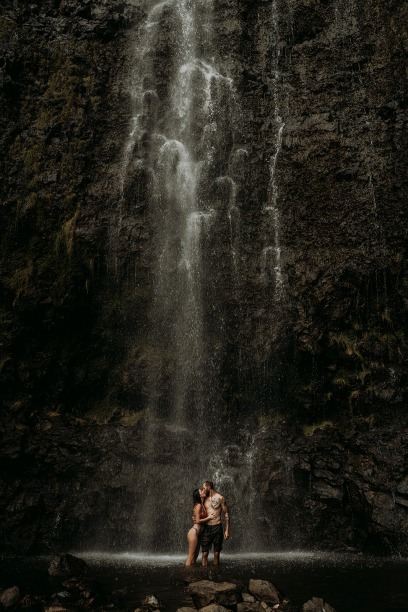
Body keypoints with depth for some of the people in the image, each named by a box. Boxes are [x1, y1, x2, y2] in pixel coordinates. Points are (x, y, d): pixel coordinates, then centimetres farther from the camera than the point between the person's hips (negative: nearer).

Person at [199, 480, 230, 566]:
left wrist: (227, 530, -7)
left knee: (216, 553, 4)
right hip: (206, 528, 3)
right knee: (204, 553, -1)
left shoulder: (220, 498, -3)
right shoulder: (205, 499, 10)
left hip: (217, 528, -3)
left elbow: (226, 514, -2)